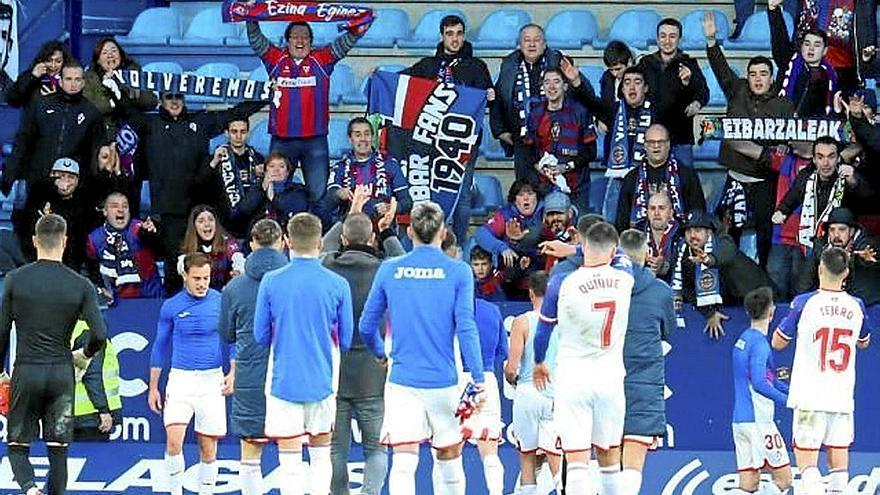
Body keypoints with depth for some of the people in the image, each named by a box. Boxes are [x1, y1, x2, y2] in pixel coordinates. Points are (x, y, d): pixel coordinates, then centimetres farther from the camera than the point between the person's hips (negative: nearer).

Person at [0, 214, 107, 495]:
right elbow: (99, 334, -7)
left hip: (26, 372, -1)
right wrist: (84, 355, 15)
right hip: (62, 373, 1)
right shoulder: (81, 285, -2)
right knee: (58, 449, 9)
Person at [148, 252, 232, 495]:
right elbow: (160, 347, 11)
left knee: (208, 446, 2)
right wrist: (153, 388, 11)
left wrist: (233, 374, -5)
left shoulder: (221, 302, -1)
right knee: (173, 440, -15)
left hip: (212, 380, 0)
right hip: (180, 377, 0)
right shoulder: (171, 306, 2)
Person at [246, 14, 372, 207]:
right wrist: (252, 19, -12)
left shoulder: (321, 60, 7)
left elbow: (346, 42, 3)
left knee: (319, 193, -2)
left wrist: (355, 27, -15)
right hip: (281, 140, 1)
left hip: (315, 140, -1)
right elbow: (255, 39, 3)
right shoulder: (277, 59, 9)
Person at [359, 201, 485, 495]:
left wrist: (380, 353, 29)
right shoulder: (458, 272, -4)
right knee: (449, 460, 13)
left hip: (401, 380, 1)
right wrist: (478, 380, -8)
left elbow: (366, 326, 8)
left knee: (403, 464, -5)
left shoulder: (389, 270, 2)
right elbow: (466, 329, -10)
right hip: (443, 382, -1)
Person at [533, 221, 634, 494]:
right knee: (609, 457, 16)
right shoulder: (624, 279, -2)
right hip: (611, 378, 3)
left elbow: (543, 331, 5)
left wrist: (539, 363, 25)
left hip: (572, 379, -3)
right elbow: (623, 259, 24)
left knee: (577, 462, -6)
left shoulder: (561, 284, -9)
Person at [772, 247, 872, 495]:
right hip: (843, 398, 3)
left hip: (809, 396, -3)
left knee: (806, 460, -3)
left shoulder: (805, 303, -8)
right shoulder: (856, 306, 3)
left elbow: (778, 343, 3)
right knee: (838, 457, 9)